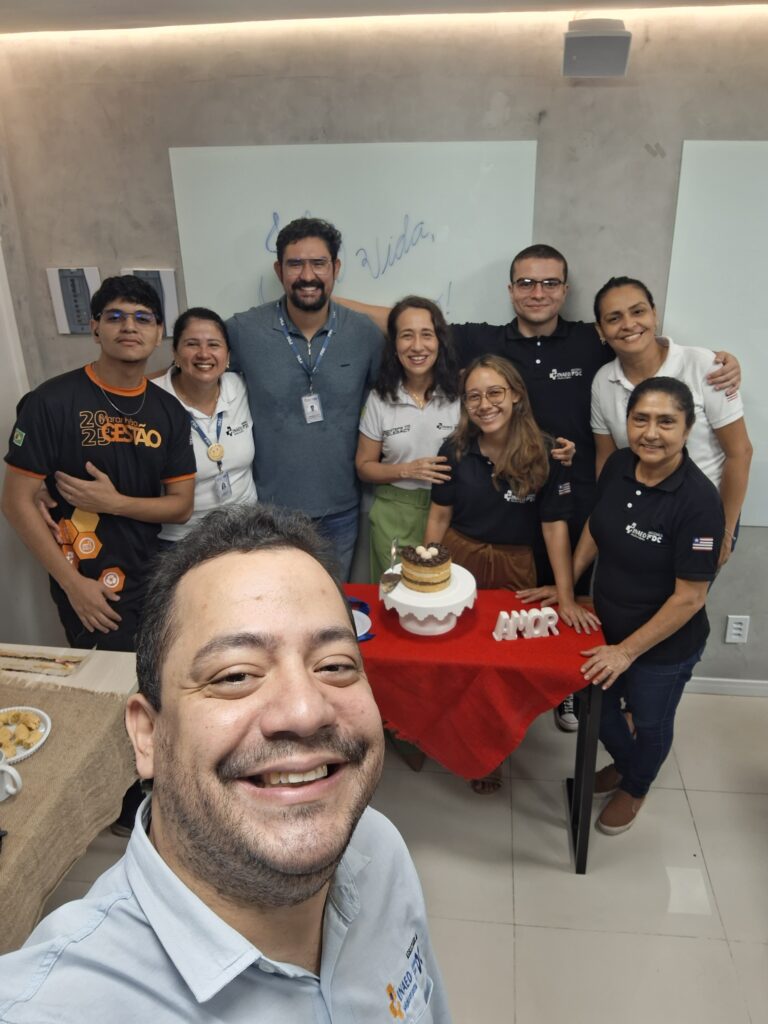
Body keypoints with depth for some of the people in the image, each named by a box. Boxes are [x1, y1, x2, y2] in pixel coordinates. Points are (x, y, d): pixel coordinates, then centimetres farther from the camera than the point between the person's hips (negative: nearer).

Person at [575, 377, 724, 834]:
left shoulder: (699, 501, -29)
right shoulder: (618, 466, -12)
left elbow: (690, 597, -24)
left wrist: (627, 651, -19)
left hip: (664, 646, -5)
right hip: (608, 625, 5)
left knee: (650, 723, 22)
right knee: (596, 708, 24)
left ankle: (635, 788, 53)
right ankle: (623, 764, 57)